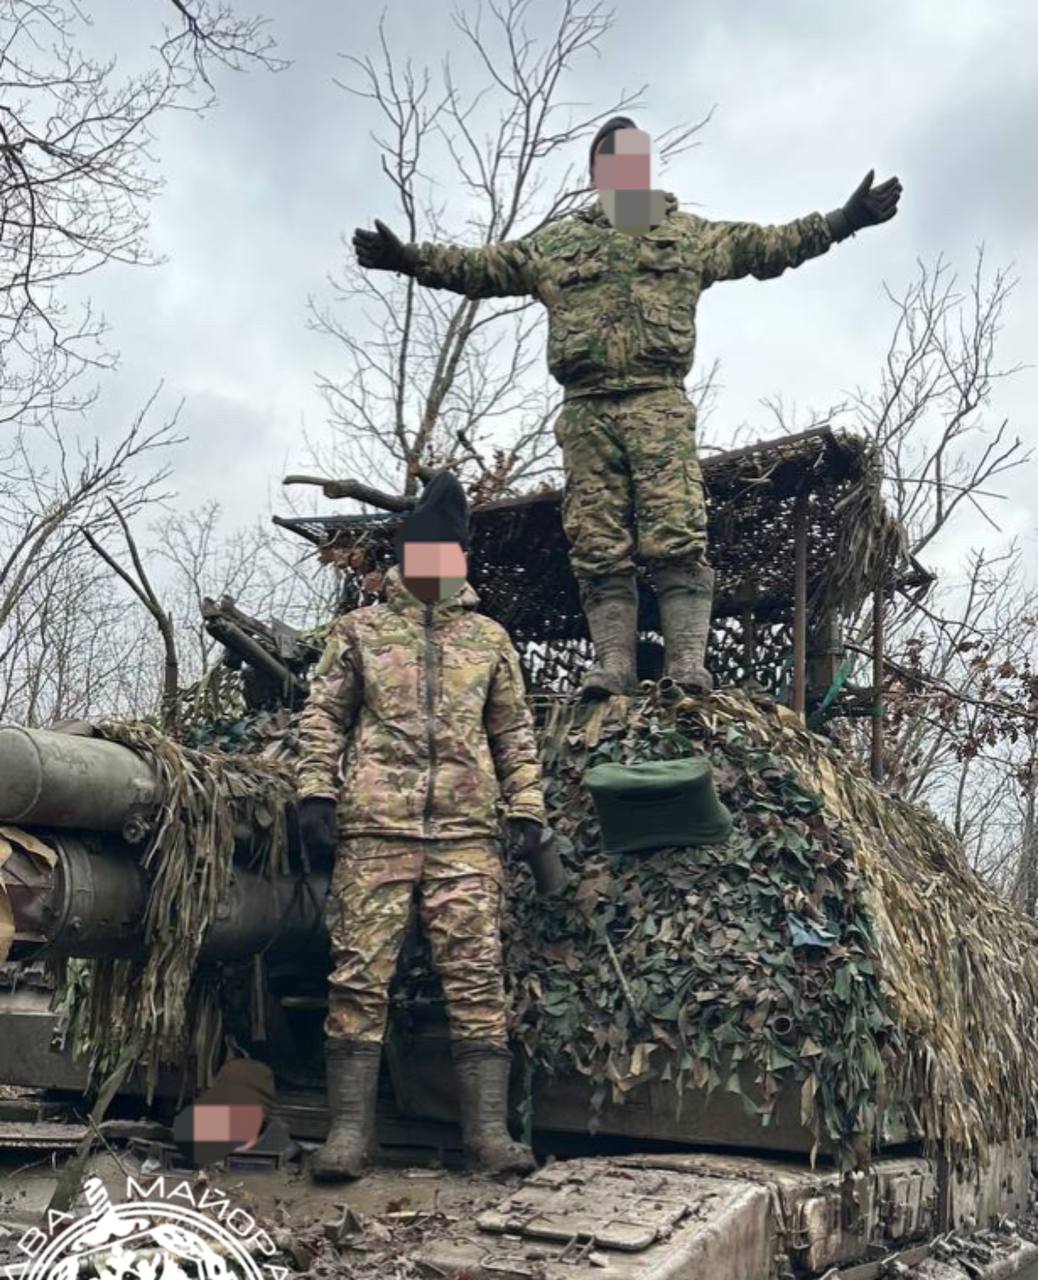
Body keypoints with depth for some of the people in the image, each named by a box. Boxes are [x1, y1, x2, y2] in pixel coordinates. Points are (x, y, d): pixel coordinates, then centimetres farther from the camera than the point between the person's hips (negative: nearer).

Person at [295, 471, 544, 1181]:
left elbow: (515, 730, 17)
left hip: (467, 830, 1)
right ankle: (351, 1130, 7)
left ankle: (489, 1130, 4)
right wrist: (317, 793, -2)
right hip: (376, 828, -1)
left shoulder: (489, 638, 16)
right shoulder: (360, 630, 11)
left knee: (478, 976, -1)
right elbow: (323, 716, 9)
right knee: (361, 976, -1)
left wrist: (527, 809, 9)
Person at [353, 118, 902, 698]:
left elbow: (767, 246, 16)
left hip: (660, 403, -2)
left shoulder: (689, 234, 20)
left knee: (677, 537, -13)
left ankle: (689, 662, -12)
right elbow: (479, 267, 21)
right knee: (598, 547, -3)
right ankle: (614, 663, -1)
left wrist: (842, 221, 8)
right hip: (587, 410, 2)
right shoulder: (555, 243, 21)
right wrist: (409, 257, 12)